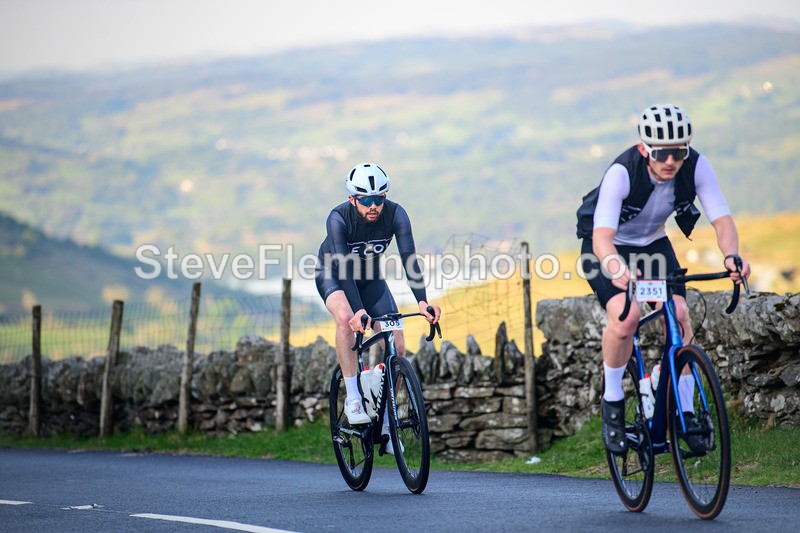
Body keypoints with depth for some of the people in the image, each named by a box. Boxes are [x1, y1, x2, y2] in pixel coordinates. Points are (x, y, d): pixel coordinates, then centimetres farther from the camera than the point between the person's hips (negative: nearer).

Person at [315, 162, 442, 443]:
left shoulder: (395, 214, -26)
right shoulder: (338, 218, -33)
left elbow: (409, 257, -33)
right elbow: (343, 265, -41)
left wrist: (422, 302, -47)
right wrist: (359, 310, -55)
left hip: (370, 277, 3)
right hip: (333, 275, -3)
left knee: (397, 348, -9)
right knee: (345, 317, -37)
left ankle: (385, 421, 7)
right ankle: (353, 399, -27)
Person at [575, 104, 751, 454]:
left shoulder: (697, 166, -24)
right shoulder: (622, 172, -34)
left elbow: (721, 219, -28)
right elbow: (602, 237, -43)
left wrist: (732, 256, -50)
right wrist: (618, 269, -64)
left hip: (652, 244, 4)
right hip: (610, 246, -4)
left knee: (679, 316, -15)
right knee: (625, 315, -28)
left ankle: (685, 411, 0)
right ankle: (612, 402, -6)